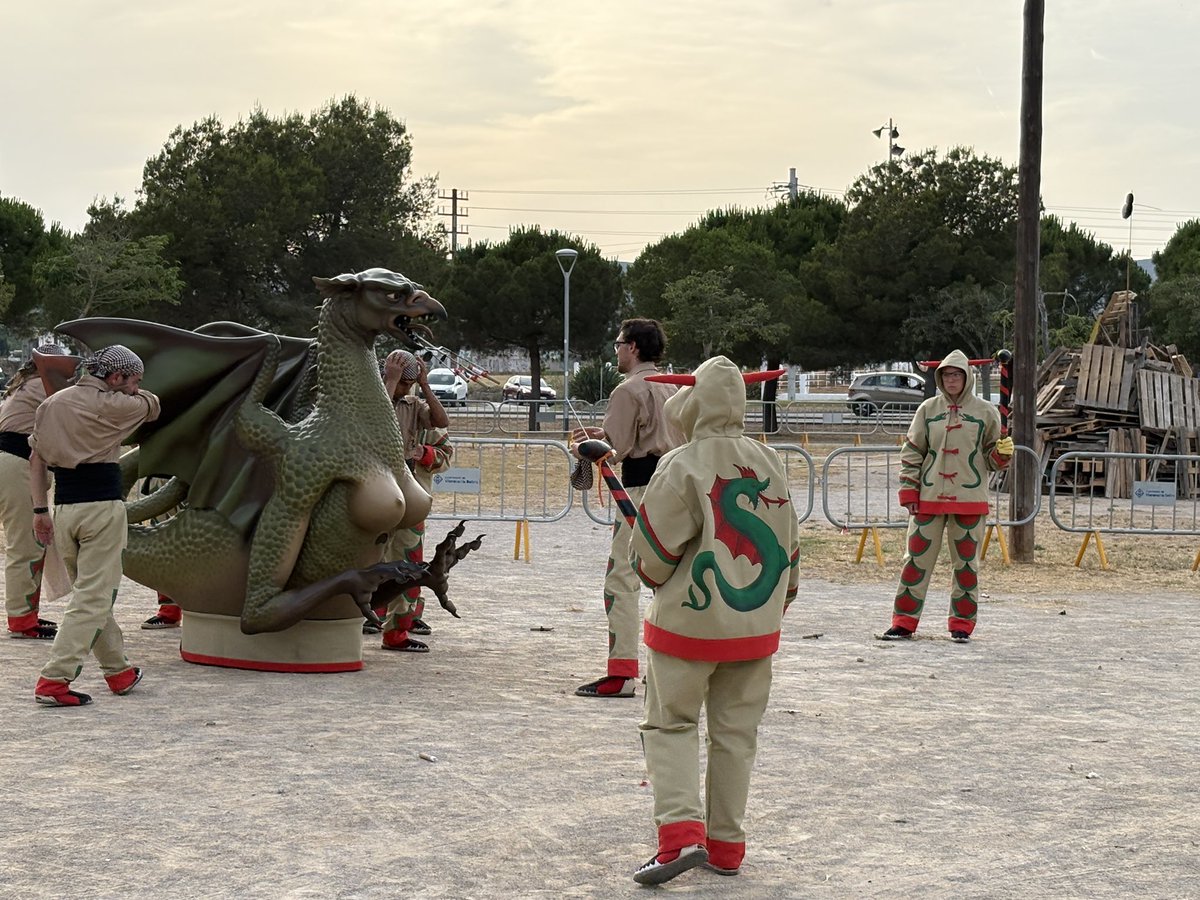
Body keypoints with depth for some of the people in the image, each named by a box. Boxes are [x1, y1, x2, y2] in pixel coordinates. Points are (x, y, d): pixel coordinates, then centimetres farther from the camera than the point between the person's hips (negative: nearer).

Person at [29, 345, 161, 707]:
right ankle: (54, 680, -12)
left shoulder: (51, 404, 13)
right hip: (102, 508, -7)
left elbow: (37, 459, 10)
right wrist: (138, 393, 31)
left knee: (90, 592, 17)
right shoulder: (113, 405, -7)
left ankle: (118, 670, 25)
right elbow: (152, 405, 11)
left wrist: (40, 509, 11)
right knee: (93, 598, -5)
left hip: (63, 509, 7)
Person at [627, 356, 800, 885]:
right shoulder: (769, 464, 3)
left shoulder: (681, 467, -15)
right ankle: (726, 846, 18)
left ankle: (681, 832, -9)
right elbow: (788, 546, 11)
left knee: (671, 725, 6)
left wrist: (657, 579, 10)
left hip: (688, 623, -5)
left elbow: (651, 553, -12)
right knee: (736, 733, 12)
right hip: (756, 628, 5)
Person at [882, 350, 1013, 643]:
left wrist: (1002, 454, -14)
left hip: (969, 499, -1)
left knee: (966, 563, 5)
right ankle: (904, 622, 7)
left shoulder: (985, 411, 3)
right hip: (929, 498, 1)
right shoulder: (928, 409, 5)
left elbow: (991, 458, 9)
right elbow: (911, 453, 7)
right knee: (916, 559, 1)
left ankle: (962, 624, 13)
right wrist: (908, 493, 0)